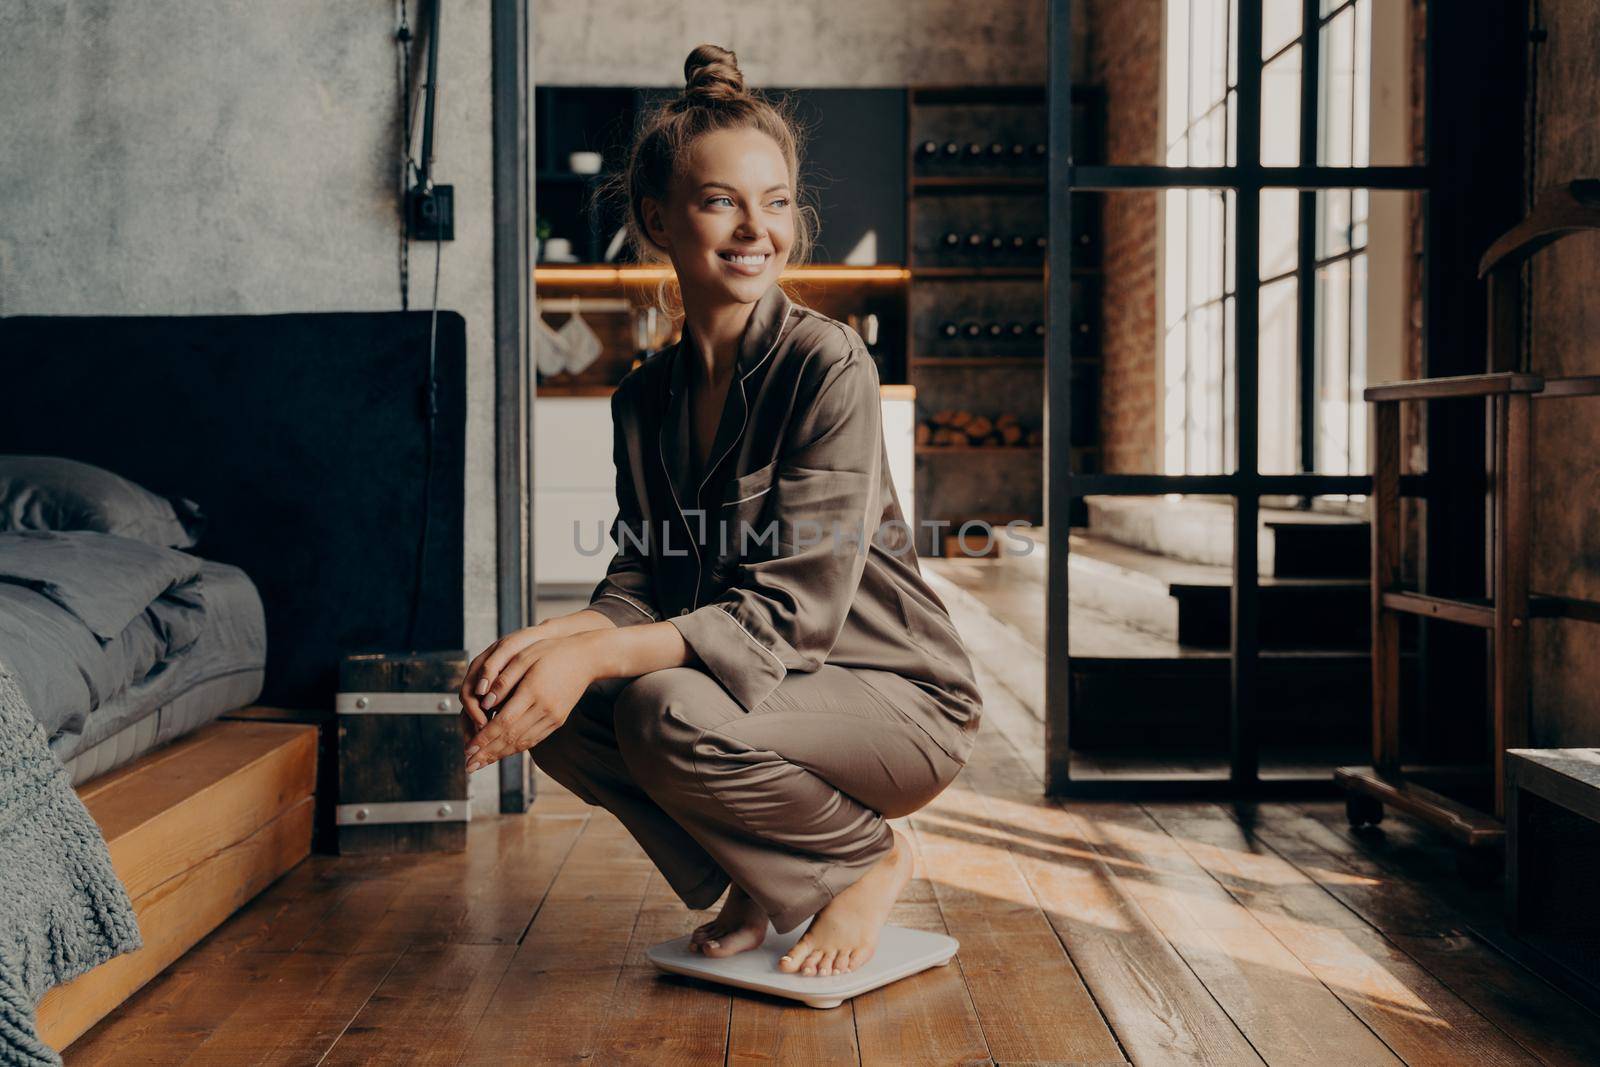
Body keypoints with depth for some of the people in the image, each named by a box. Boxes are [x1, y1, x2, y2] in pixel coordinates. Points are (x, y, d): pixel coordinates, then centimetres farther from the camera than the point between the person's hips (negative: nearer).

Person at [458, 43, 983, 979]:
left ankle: (871, 860, -1)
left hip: (898, 696, -6)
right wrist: (540, 641, -21)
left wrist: (595, 655, -34)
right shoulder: (646, 398, 4)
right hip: (757, 687, 6)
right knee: (547, 710, -15)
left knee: (670, 712, -32)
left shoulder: (830, 366, -18)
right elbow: (643, 583, 1)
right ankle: (760, 883, 8)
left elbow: (790, 611, -24)